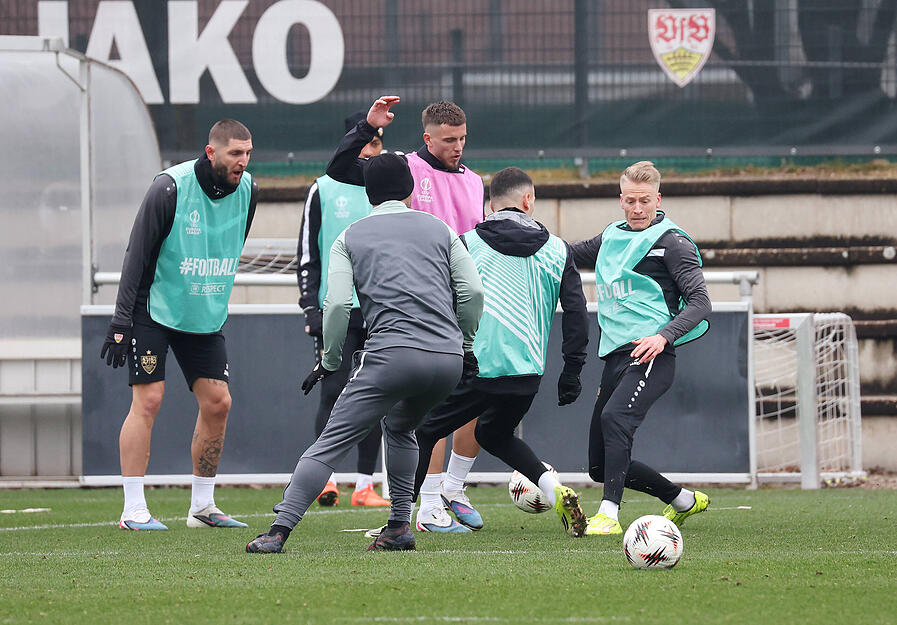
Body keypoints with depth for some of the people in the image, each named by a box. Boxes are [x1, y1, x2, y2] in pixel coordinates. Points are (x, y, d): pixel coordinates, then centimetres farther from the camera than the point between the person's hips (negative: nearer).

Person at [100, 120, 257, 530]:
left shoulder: (246, 190, -2)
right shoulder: (170, 188, -19)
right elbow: (137, 254, -16)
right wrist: (121, 320, -19)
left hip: (206, 316, 6)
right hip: (153, 308, -6)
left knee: (217, 403, 1)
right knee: (148, 400, -11)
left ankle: (202, 506, 13)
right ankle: (133, 510, -8)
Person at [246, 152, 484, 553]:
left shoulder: (349, 238, 15)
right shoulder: (438, 229, 20)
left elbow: (337, 304, 1)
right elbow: (472, 292, 11)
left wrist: (328, 362, 12)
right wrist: (465, 345, 24)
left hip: (392, 352, -3)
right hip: (448, 359, 3)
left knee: (330, 443, -4)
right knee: (400, 427, 30)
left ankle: (279, 531, -14)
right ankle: (399, 527, 22)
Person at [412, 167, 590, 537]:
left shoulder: (466, 244, 1)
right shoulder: (556, 250, 7)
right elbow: (577, 313, 6)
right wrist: (571, 372, 11)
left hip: (474, 367, -3)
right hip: (527, 373, 3)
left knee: (424, 433, 13)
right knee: (494, 435, 27)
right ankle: (555, 491, 7)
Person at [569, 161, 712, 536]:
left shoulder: (671, 242, -1)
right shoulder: (611, 238, 18)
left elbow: (700, 302, -7)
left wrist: (664, 336, -23)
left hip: (651, 355, -8)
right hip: (615, 356, 8)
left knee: (614, 417, -33)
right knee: (600, 467, 6)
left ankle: (609, 514, -37)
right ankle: (684, 501, 24)